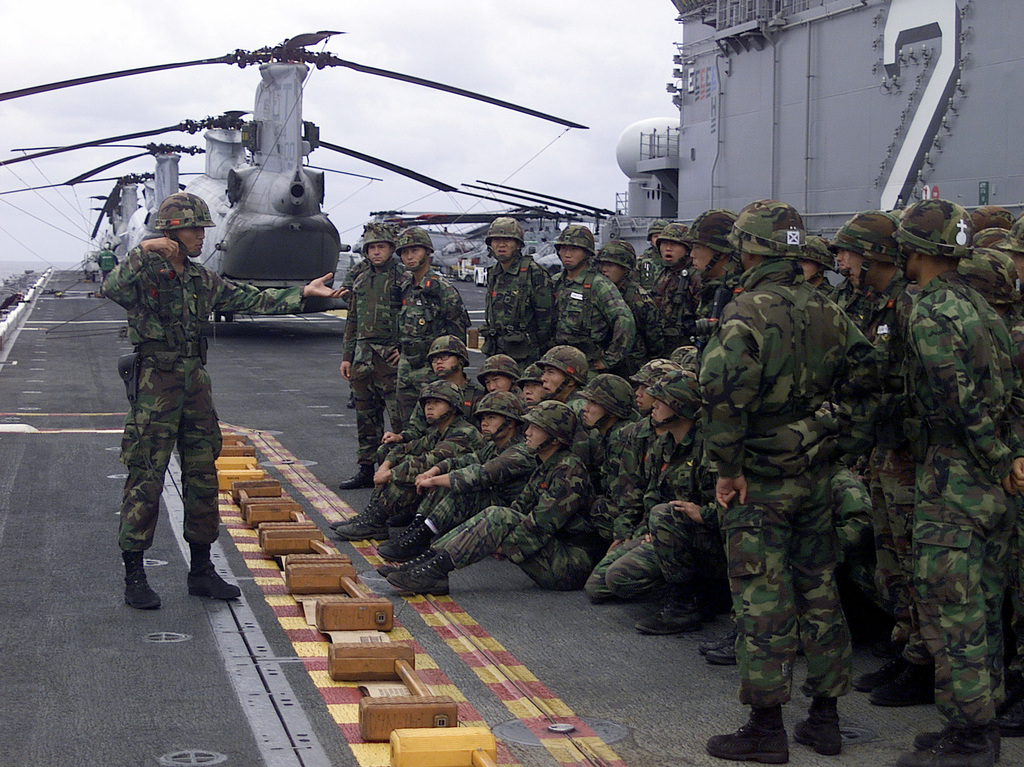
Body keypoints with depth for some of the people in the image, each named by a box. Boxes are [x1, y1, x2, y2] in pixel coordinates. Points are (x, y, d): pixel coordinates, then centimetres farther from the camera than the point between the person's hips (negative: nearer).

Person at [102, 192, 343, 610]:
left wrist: (301, 293, 8)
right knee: (145, 481, -4)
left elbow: (252, 299, 14)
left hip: (196, 384, 7)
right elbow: (112, 289, -28)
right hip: (154, 387, -7)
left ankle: (201, 571, 19)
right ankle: (134, 577, 3)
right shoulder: (144, 272, -7)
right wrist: (142, 252, -33)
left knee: (202, 478, 9)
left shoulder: (204, 280, 13)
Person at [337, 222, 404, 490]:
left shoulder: (404, 278, -4)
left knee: (399, 416, -8)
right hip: (363, 358, 7)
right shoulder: (361, 281, 16)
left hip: (392, 357, -7)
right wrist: (346, 356, 16)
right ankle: (366, 470, 18)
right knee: (366, 418, 11)